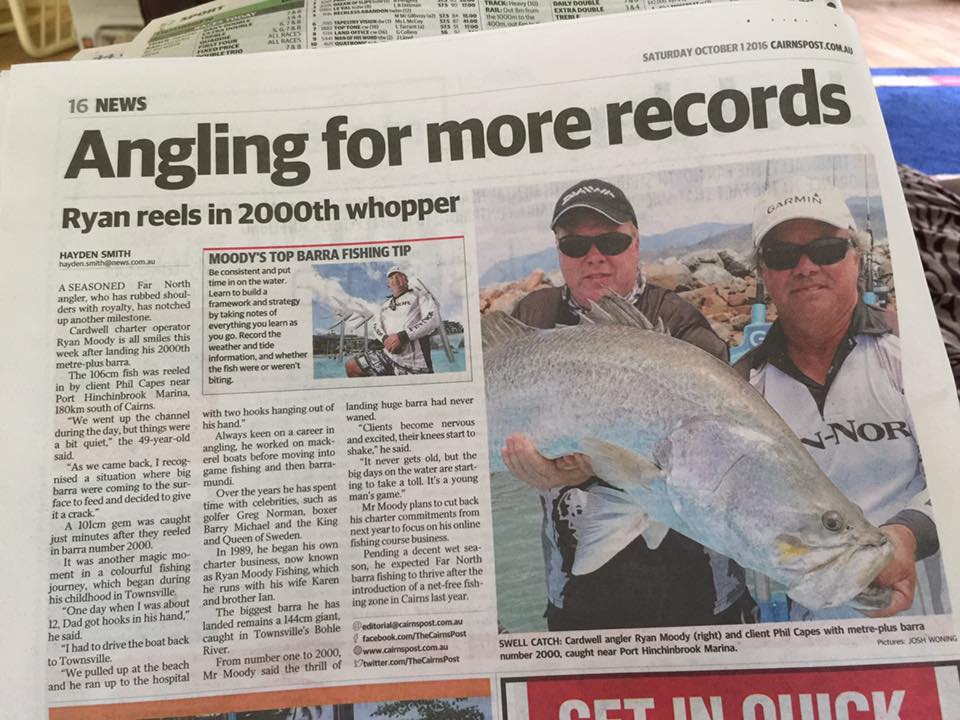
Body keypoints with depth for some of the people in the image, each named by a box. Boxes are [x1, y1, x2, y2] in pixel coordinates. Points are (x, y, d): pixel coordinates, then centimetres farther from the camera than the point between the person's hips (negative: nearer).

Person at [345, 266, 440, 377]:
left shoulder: (420, 296, 2)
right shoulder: (385, 304, 23)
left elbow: (433, 320, -13)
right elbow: (376, 325, 15)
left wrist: (402, 336, -21)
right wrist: (385, 338, -11)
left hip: (413, 362, -6)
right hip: (388, 356, 6)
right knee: (351, 366, 4)